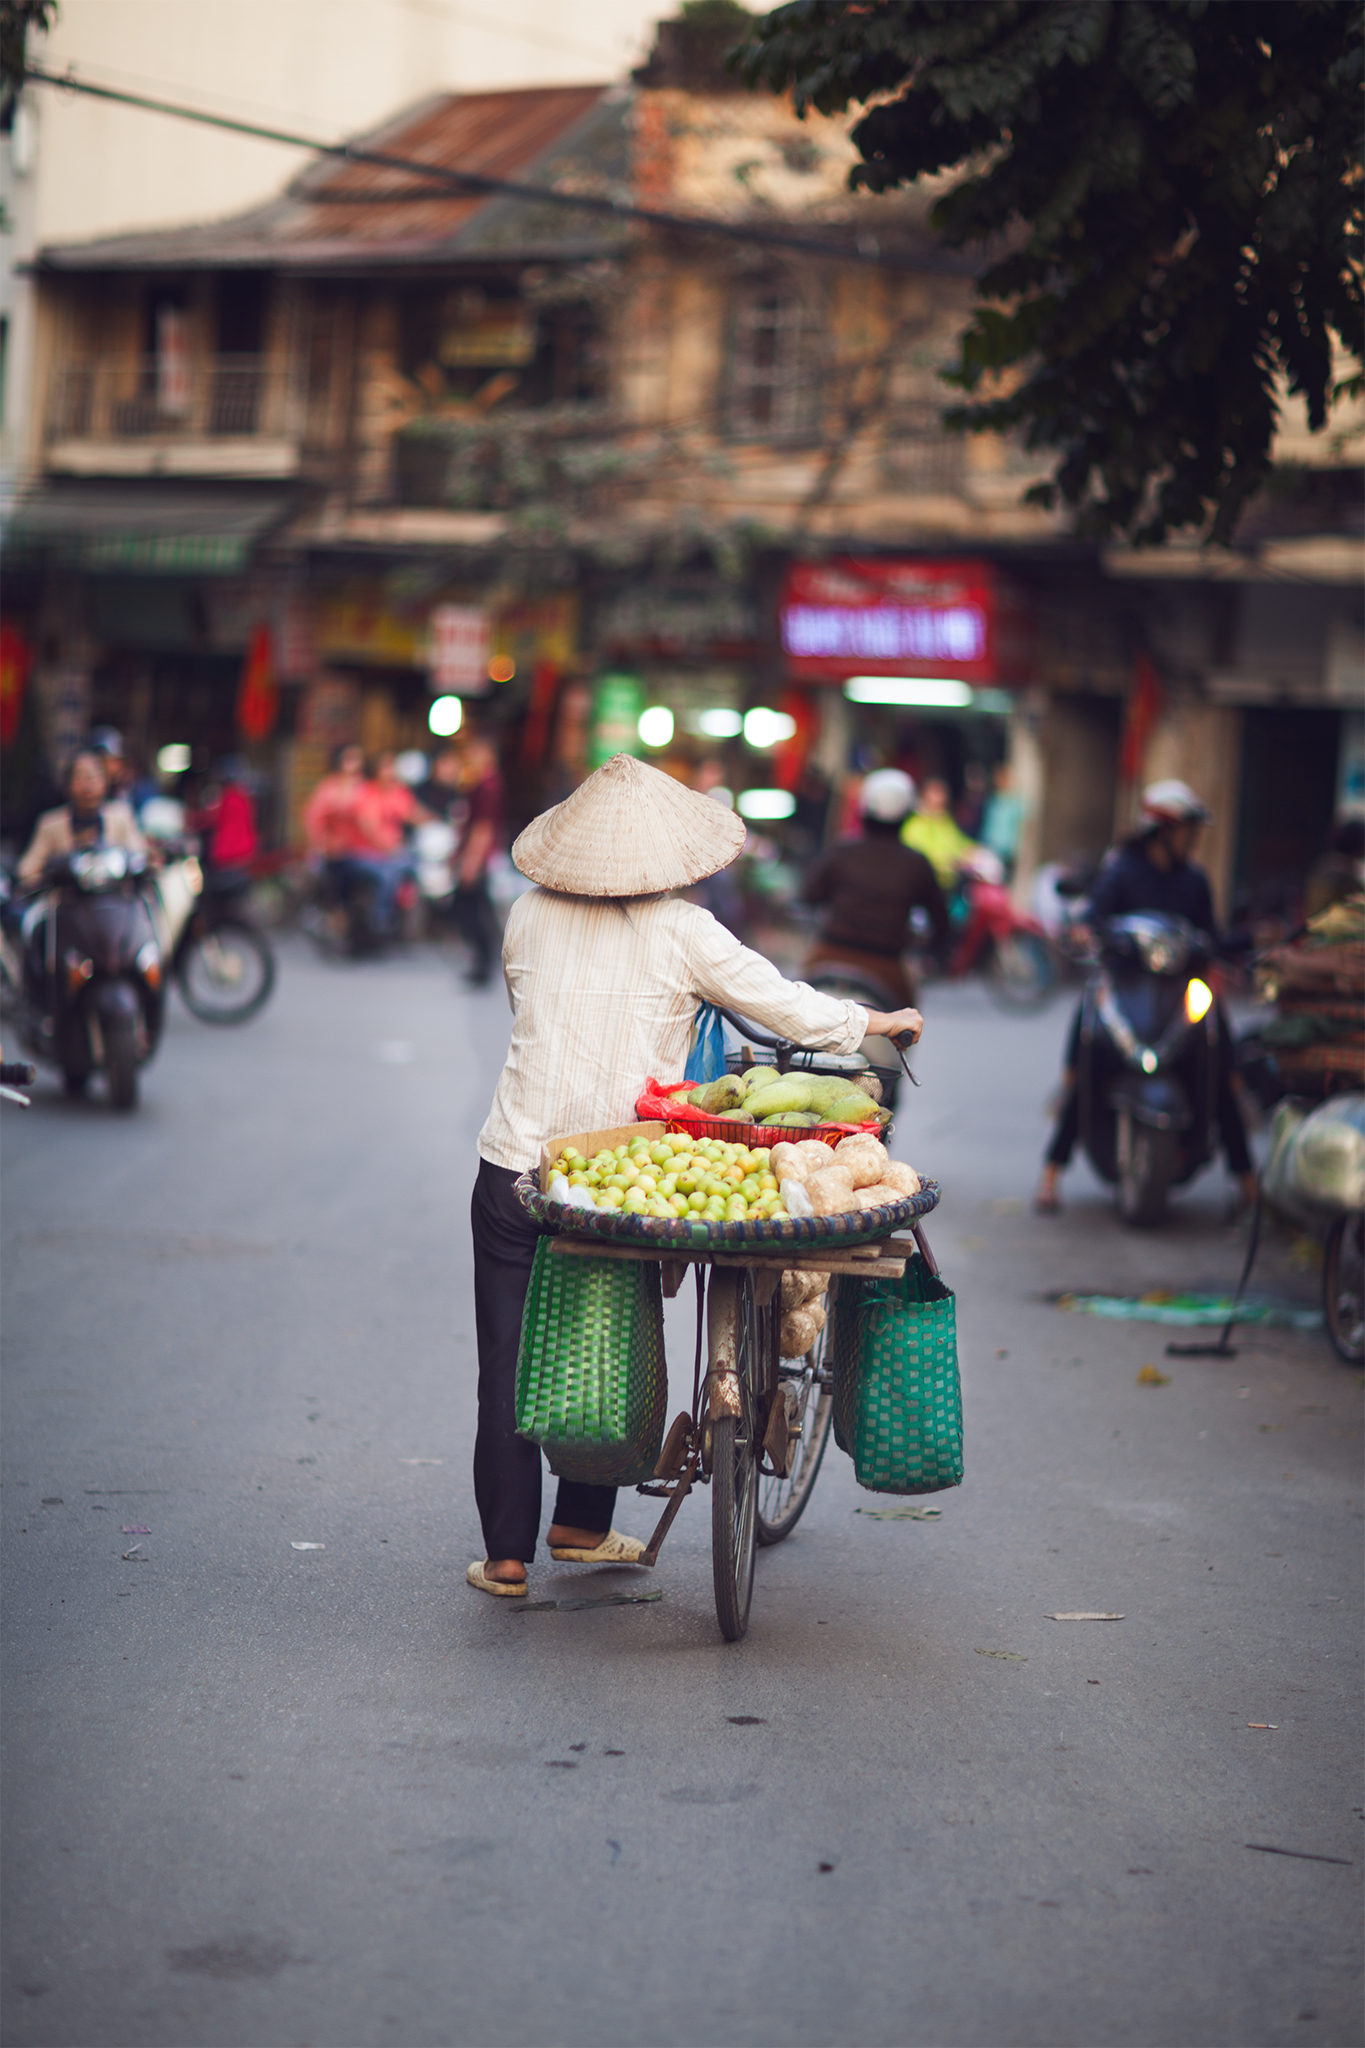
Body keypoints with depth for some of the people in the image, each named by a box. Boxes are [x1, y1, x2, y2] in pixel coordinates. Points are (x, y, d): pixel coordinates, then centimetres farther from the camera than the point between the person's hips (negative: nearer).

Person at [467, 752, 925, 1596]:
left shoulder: (531, 915, 3)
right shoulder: (683, 932, -6)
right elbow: (783, 1003, 0)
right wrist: (878, 1020, 17)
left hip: (515, 1168, 2)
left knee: (510, 1359, 6)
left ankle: (507, 1552, 8)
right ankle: (582, 1524, 24)